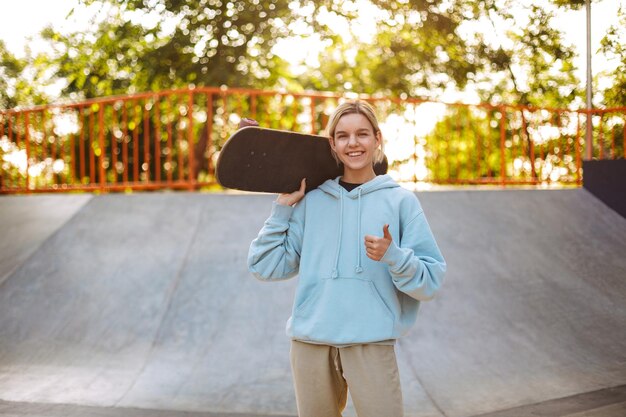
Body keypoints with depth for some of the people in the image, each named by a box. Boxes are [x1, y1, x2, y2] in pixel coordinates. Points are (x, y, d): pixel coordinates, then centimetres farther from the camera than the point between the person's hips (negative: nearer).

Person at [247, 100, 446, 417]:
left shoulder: (400, 201, 4)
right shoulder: (312, 201, 10)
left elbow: (430, 282, -1)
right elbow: (266, 267, 7)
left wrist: (392, 255, -19)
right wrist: (283, 207, 4)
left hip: (371, 343, -2)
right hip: (310, 341, 2)